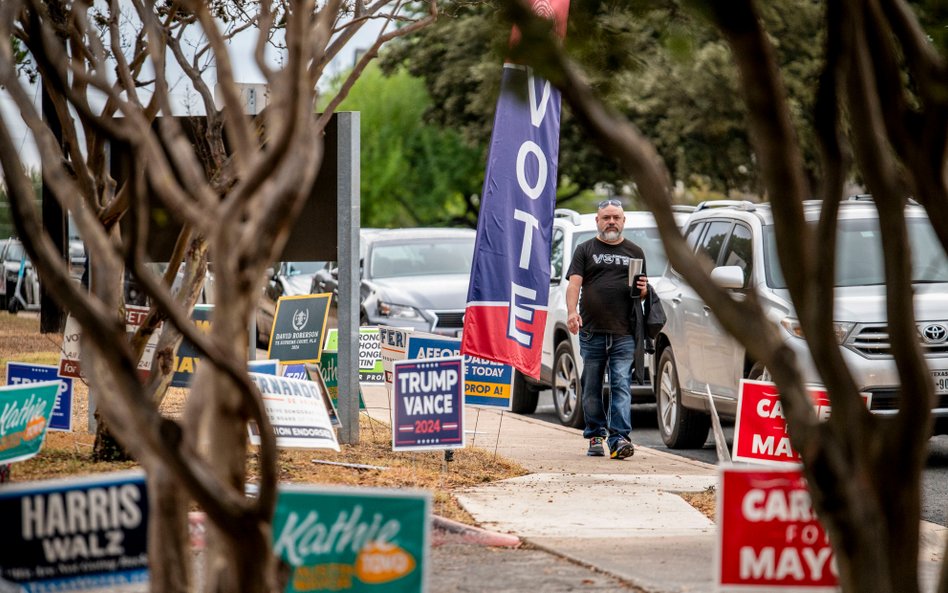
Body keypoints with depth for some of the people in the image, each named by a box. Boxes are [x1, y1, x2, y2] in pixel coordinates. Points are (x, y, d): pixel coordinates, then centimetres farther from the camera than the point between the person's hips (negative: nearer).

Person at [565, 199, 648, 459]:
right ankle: (595, 435, 16)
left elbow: (643, 289, 21)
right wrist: (572, 312, -17)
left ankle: (619, 437, -16)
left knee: (621, 385, -10)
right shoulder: (585, 250, 12)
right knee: (591, 388, 5)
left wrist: (643, 290, -5)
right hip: (591, 332, 0)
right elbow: (574, 284, 0)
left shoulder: (635, 252, 17)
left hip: (624, 333, 0)